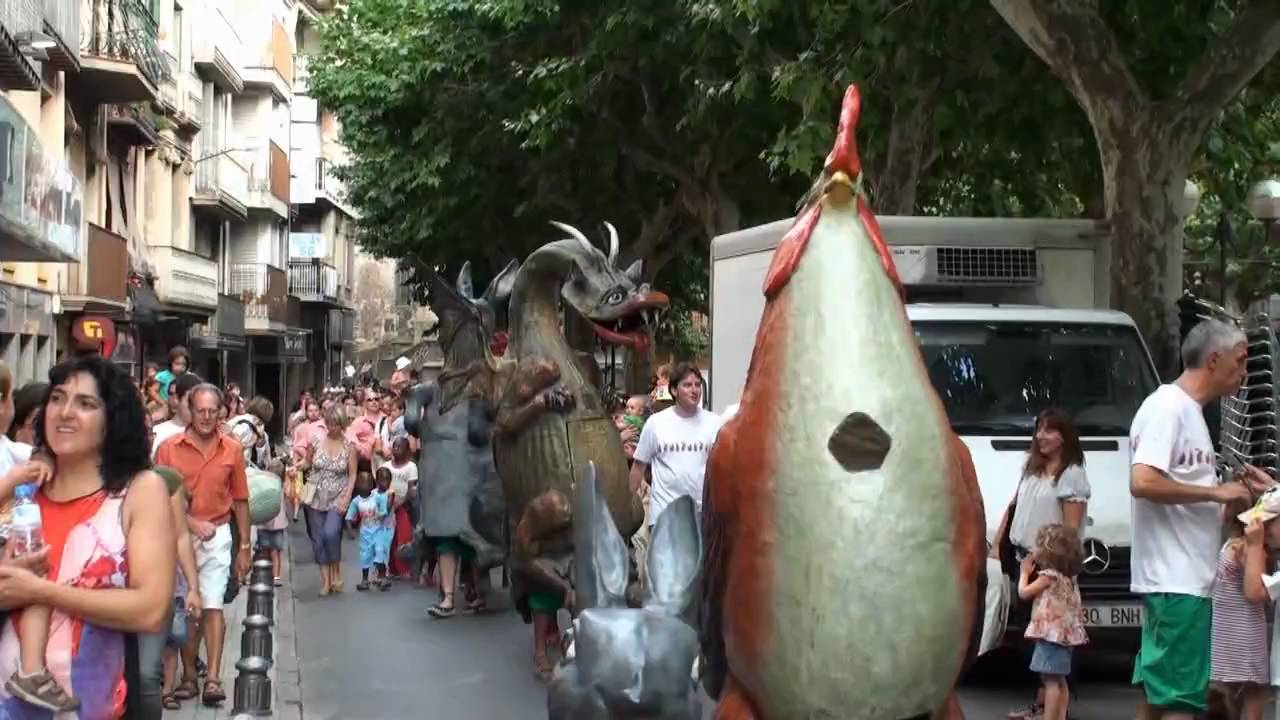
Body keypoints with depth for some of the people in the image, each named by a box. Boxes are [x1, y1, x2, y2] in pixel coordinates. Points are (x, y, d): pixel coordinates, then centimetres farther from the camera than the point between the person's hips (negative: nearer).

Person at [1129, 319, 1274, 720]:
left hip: (1186, 577, 10)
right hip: (1177, 580, -10)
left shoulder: (1189, 410, 19)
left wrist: (1239, 490, 14)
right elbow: (1143, 482, -24)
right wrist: (1217, 491, -16)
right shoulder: (1167, 407, -12)